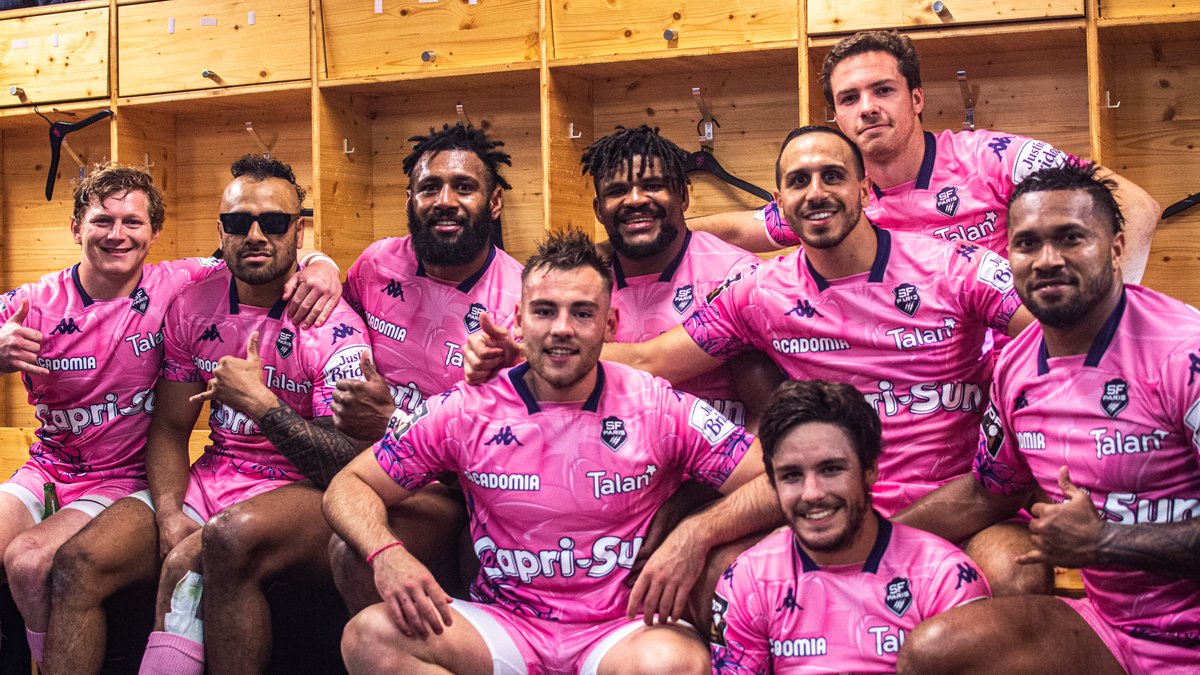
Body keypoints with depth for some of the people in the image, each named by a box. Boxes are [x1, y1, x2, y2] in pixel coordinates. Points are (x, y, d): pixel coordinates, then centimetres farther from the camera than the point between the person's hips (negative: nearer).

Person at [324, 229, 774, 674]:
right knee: (370, 637, -24)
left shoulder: (659, 408, -5)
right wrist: (386, 554, -18)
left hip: (622, 632, -2)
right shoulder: (466, 412, -1)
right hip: (505, 624, 3)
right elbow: (350, 486, 4)